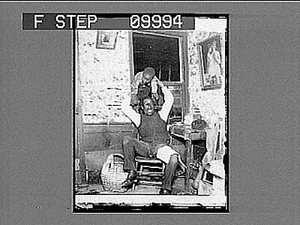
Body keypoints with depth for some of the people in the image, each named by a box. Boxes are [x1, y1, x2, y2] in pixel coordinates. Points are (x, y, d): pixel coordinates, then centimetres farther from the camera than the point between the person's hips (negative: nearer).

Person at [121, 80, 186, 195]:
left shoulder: (161, 115, 23)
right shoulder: (139, 118, 22)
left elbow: (169, 99, 21)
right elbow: (125, 107, 17)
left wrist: (161, 86, 25)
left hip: (161, 146, -1)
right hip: (145, 147, 1)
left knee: (174, 159, -34)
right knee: (127, 139, -27)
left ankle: (165, 189, -24)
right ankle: (131, 173, -28)